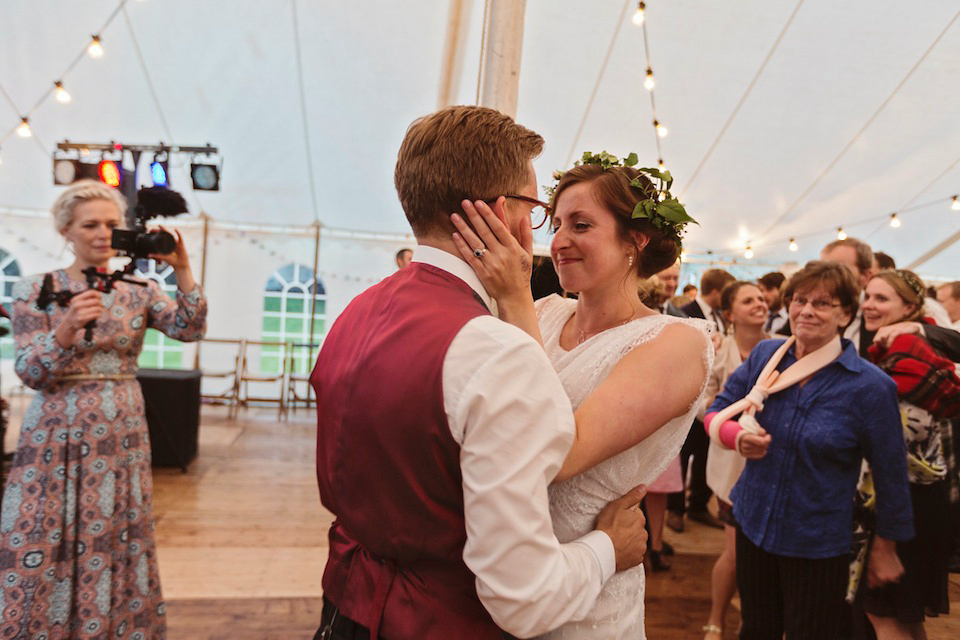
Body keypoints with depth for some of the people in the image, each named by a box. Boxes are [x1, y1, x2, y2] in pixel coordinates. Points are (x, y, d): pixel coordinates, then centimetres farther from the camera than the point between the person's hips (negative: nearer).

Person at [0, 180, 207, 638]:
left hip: (123, 440, 2)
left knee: (114, 548, 9)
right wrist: (67, 328, -24)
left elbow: (190, 329, -10)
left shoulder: (138, 291, 5)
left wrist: (182, 270, -21)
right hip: (57, 440, -2)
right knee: (42, 551, 2)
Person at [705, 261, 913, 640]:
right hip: (752, 524, 3)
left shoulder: (870, 386, -15)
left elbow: (890, 473, -6)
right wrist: (738, 436, -20)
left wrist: (885, 547, 3)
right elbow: (717, 412, 2)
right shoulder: (764, 355, -6)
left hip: (818, 547, -3)